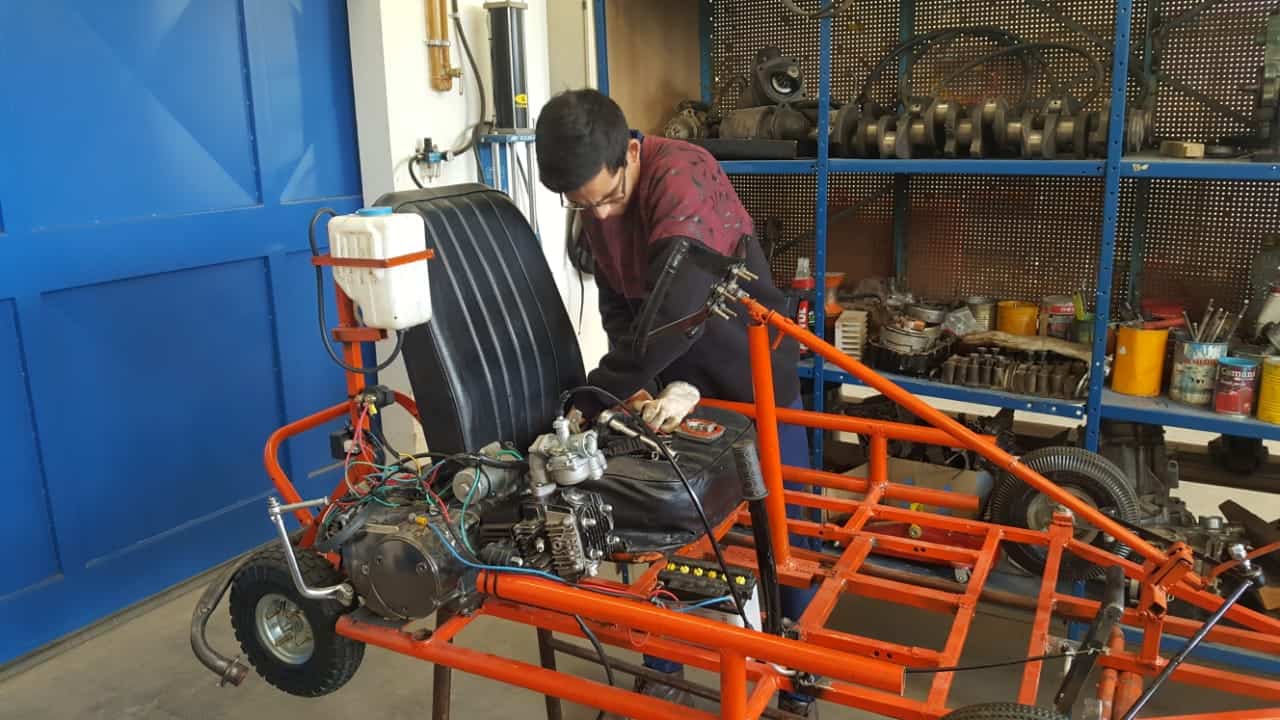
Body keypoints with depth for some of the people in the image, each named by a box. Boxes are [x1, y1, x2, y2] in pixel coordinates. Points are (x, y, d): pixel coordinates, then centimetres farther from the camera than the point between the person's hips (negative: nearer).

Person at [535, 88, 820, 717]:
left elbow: (674, 309, -39)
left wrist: (590, 399, -34)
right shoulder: (595, 199, -6)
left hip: (753, 377, -5)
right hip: (676, 381, 6)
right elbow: (619, 310, -7)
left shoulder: (682, 176, -29)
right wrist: (671, 385, -21)